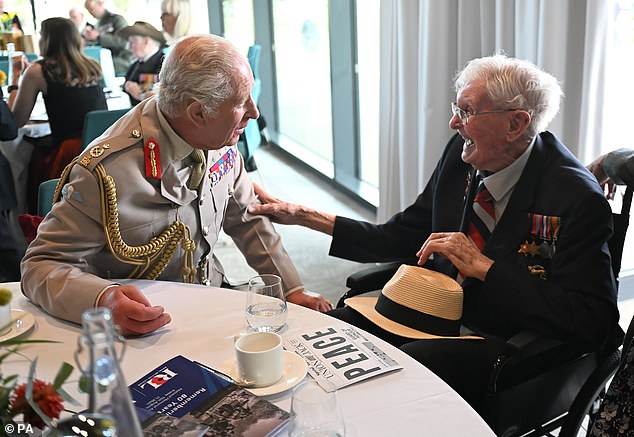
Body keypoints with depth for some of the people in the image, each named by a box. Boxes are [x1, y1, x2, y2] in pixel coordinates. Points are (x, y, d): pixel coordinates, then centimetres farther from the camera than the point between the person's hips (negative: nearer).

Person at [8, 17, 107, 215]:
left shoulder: (37, 72, -2)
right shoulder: (92, 67, 11)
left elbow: (17, 121, 5)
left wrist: (16, 79, 18)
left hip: (68, 156, -5)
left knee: (37, 151, 26)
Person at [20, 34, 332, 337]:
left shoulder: (220, 140, -5)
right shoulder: (106, 172, -27)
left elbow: (246, 219, 9)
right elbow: (42, 264, -20)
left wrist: (292, 289, 3)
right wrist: (104, 299, -40)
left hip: (213, 301, 7)